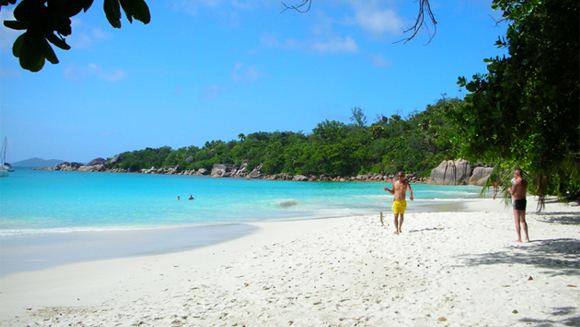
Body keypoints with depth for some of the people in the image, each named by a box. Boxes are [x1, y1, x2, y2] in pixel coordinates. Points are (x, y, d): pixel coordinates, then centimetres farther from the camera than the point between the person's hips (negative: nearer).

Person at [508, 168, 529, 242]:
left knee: (517, 222, -1)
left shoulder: (516, 182, -17)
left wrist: (509, 189, -1)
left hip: (517, 201, -7)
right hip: (523, 200, 7)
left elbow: (512, 192, -22)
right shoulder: (525, 182, 8)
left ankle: (519, 239, -1)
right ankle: (527, 237, 18)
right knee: (523, 220, 18)